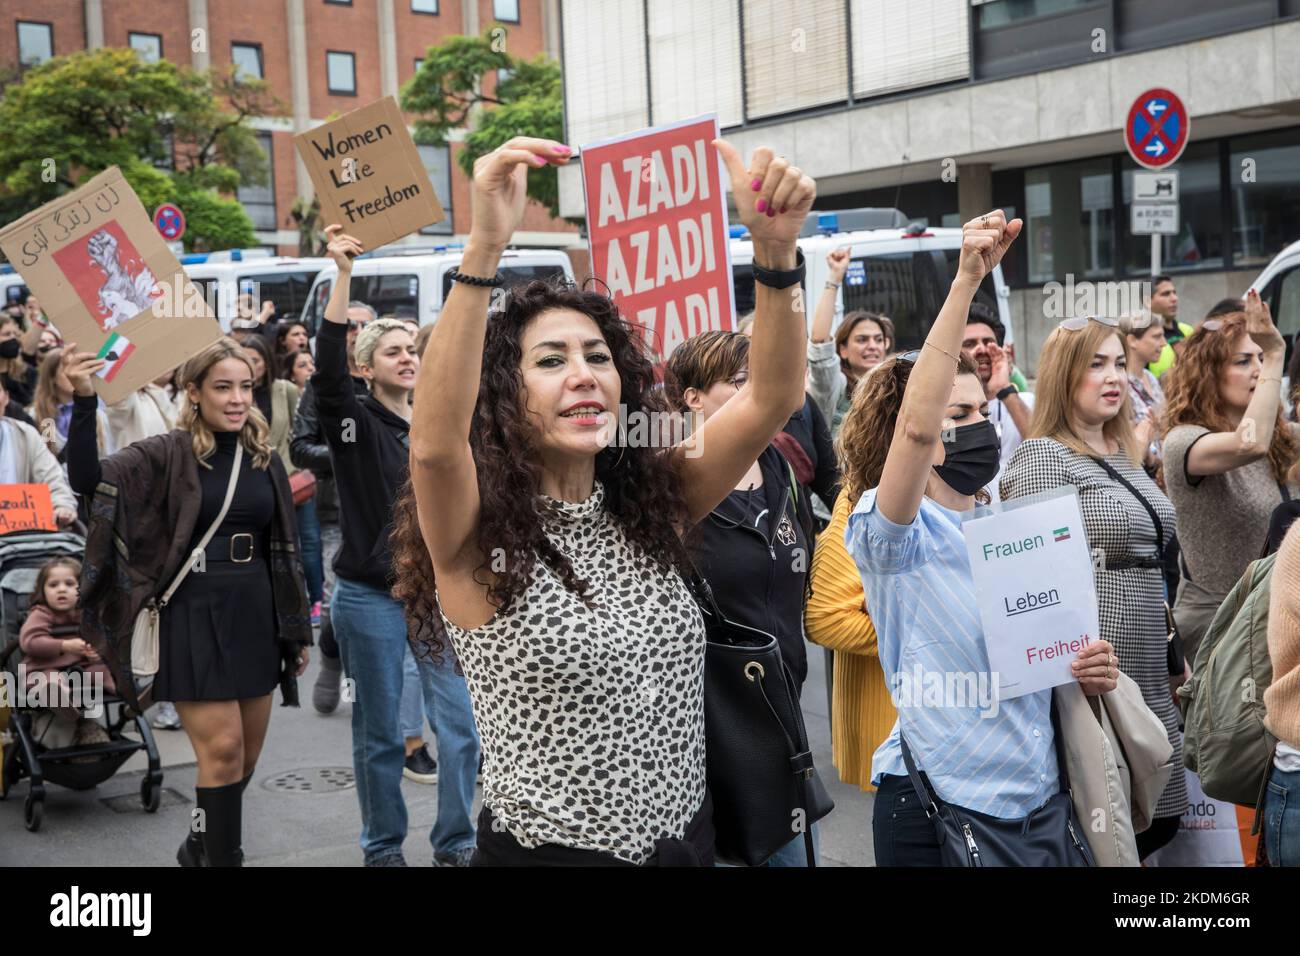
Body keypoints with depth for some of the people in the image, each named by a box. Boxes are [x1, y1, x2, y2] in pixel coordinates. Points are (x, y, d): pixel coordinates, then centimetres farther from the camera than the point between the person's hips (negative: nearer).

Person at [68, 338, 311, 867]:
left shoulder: (265, 459, 7)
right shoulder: (168, 454, -6)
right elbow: (88, 479, -21)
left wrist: (298, 628, 15)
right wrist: (84, 401, -35)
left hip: (255, 615, 5)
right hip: (194, 617, -5)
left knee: (247, 753, 12)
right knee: (222, 749, -9)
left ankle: (202, 846, 35)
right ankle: (221, 855, 6)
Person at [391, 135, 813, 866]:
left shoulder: (650, 507, 0)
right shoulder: (477, 538, -12)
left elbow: (770, 401, -10)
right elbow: (435, 443, -33)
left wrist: (776, 247, -25)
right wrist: (484, 248, -40)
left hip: (686, 839, 5)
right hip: (549, 849, -4)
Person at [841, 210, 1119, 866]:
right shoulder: (892, 533, -10)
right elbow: (916, 426, -30)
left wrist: (1089, 671, -2)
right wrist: (966, 280, -32)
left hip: (1038, 794, 6)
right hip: (935, 807, -6)